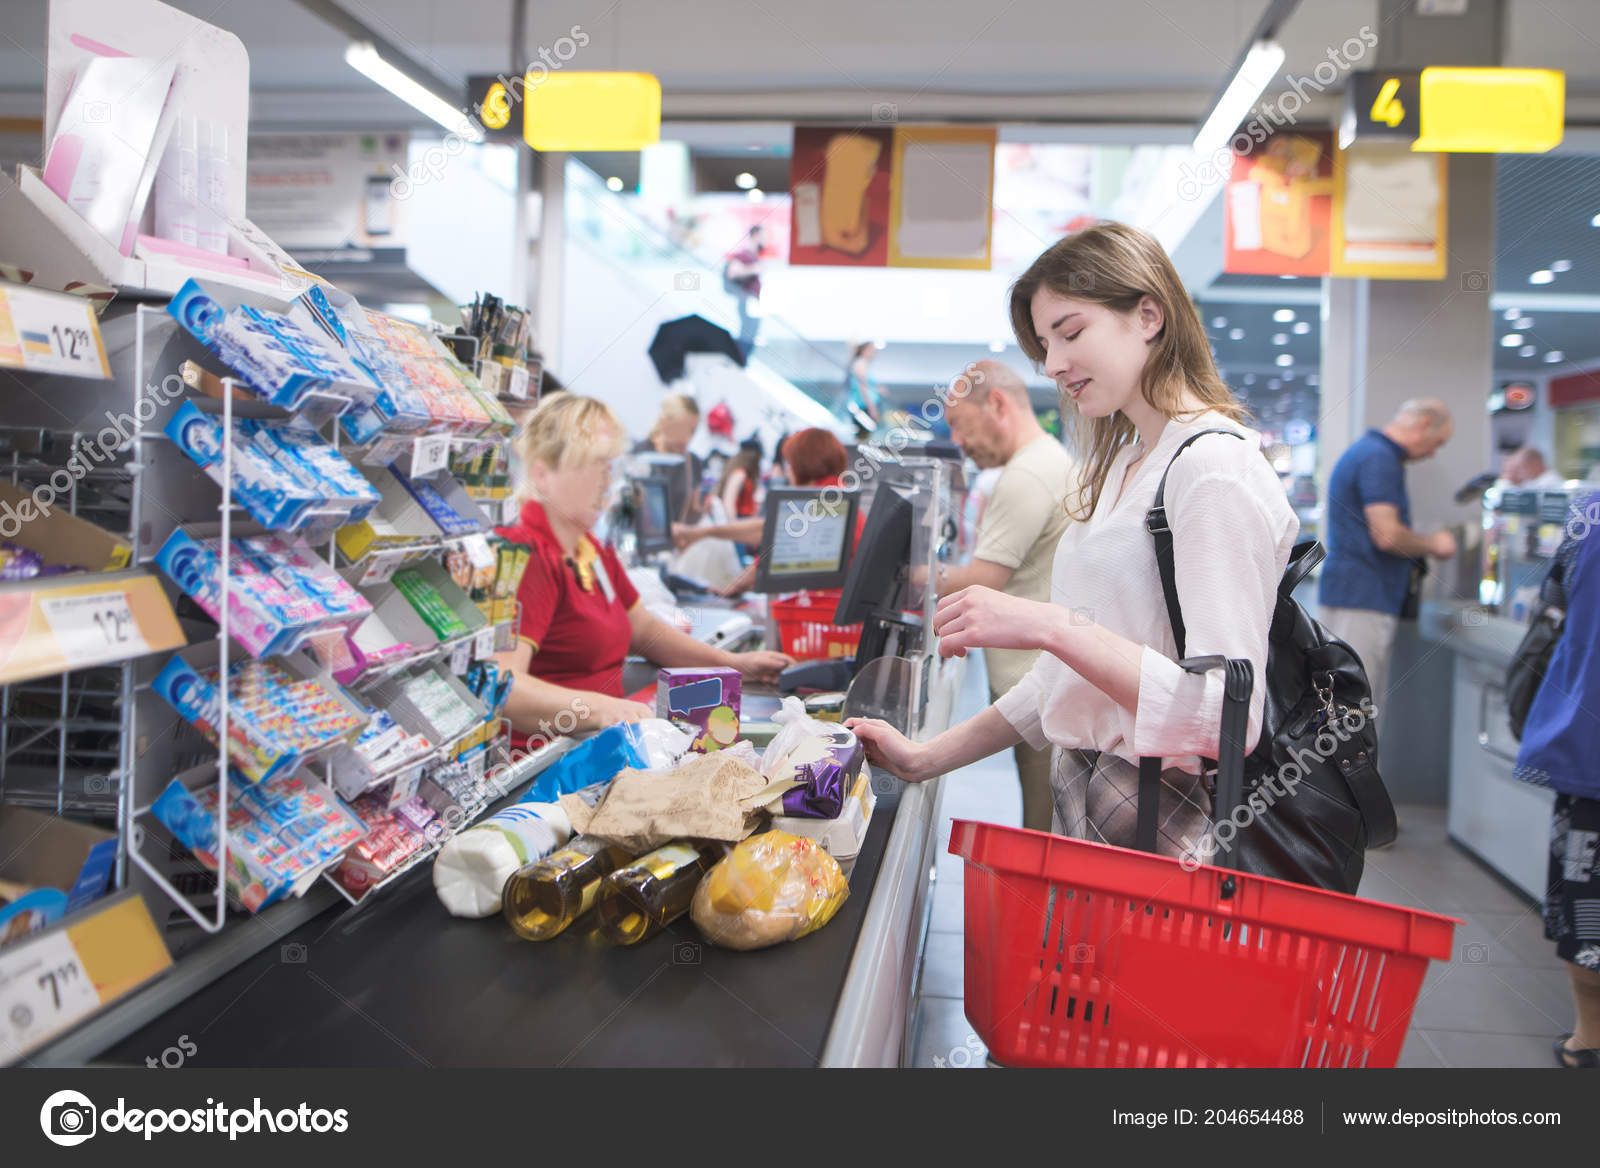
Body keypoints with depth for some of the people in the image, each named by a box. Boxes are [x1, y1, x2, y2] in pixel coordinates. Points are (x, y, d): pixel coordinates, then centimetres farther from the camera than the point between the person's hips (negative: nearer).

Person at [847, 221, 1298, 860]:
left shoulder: (1216, 466, -15)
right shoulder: (1122, 464, 14)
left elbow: (1226, 716, -23)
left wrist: (1050, 626, -27)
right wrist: (928, 758, 11)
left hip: (1163, 827, -8)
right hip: (1083, 805, 8)